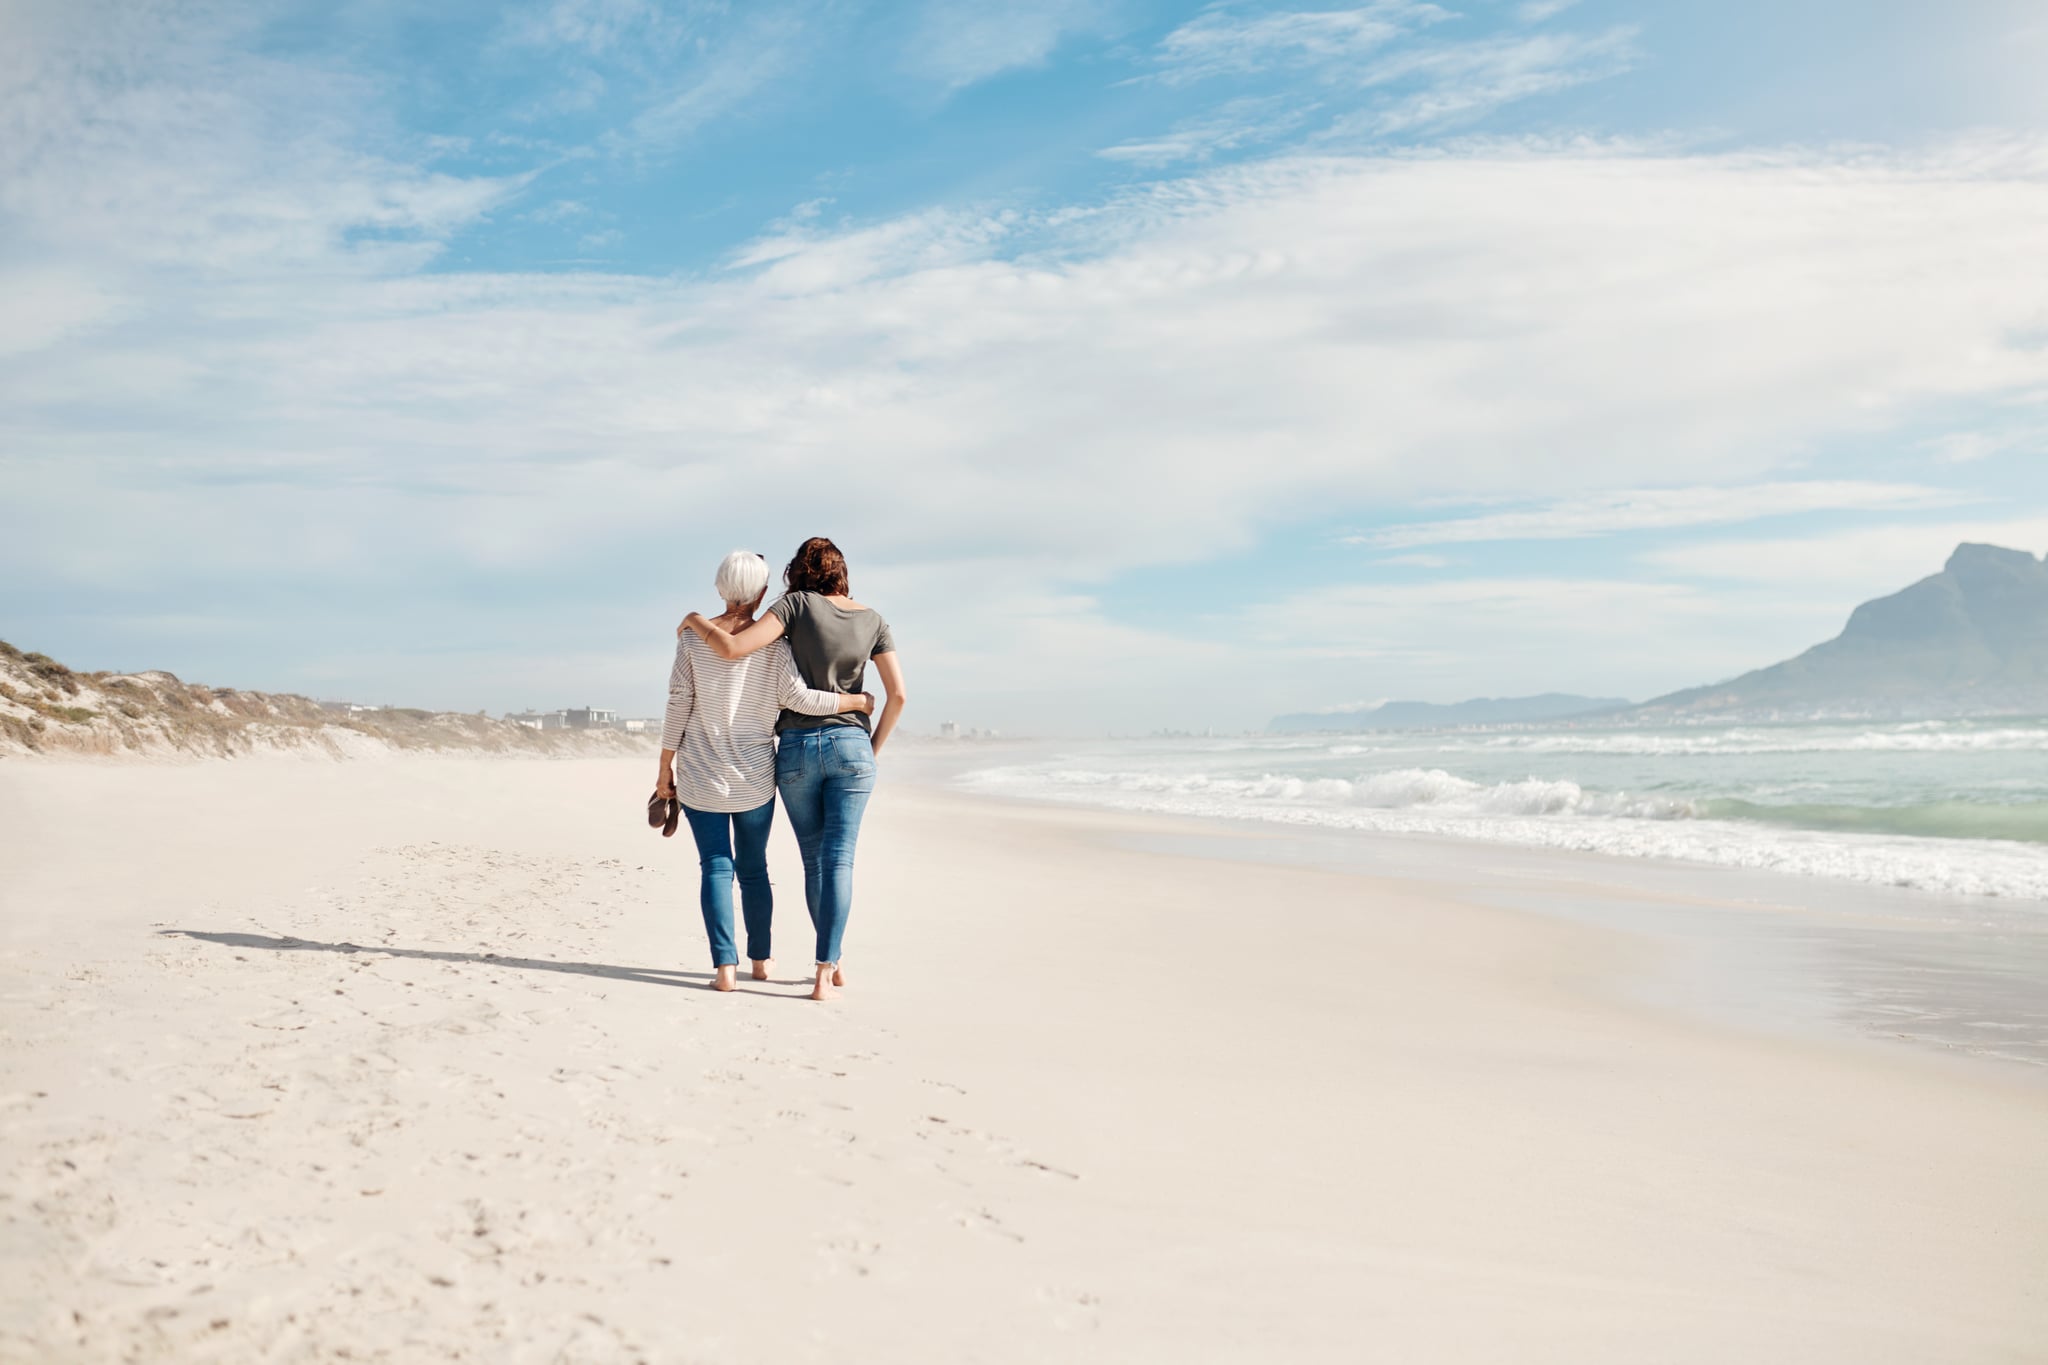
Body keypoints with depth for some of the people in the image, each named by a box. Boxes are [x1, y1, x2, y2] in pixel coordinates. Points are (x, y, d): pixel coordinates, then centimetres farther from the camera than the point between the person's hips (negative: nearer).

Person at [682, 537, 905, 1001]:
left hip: (797, 748, -1)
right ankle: (824, 971, -11)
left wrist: (696, 621, 2)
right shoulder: (871, 619, 5)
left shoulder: (797, 604, -4)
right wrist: (874, 749, 10)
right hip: (850, 746, 1)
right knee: (838, 860, -2)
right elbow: (898, 694, 0)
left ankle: (832, 964, 18)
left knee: (814, 862, 11)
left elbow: (733, 648, -15)